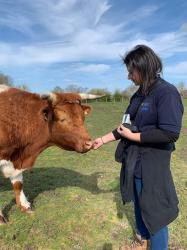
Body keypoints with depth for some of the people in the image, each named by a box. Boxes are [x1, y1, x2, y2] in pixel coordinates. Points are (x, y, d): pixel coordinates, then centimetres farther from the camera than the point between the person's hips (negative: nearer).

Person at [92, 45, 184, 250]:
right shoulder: (140, 94, 6)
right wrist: (103, 140, 9)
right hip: (133, 162, 8)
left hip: (152, 166, -8)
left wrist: (133, 136, -18)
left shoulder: (167, 92, -17)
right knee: (139, 205, 25)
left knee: (154, 211, 11)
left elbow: (171, 133, -24)